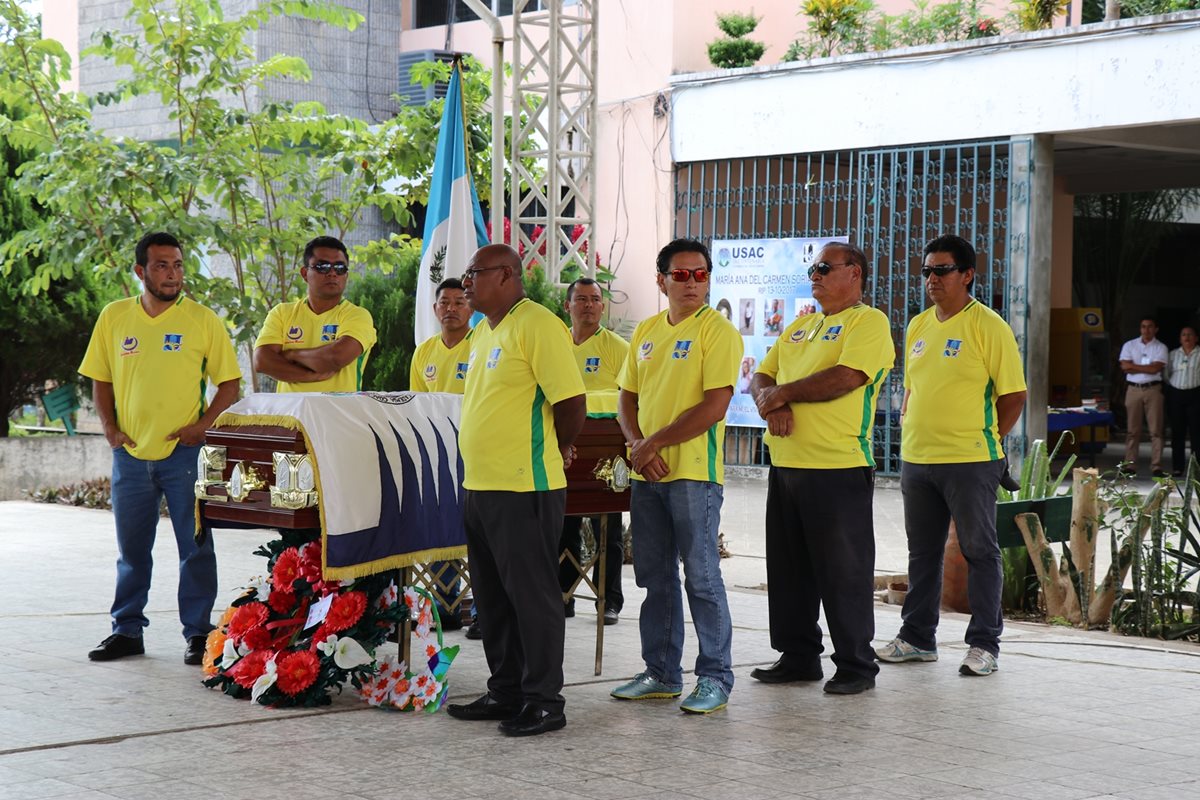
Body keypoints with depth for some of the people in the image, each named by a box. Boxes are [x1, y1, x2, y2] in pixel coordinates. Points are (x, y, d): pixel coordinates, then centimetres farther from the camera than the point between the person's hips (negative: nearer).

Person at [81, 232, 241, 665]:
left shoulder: (202, 320, -3)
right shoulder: (114, 317, 4)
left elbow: (229, 383, 0)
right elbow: (100, 379, 13)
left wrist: (202, 425, -12)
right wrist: (110, 428, 0)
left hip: (183, 451, -3)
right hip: (130, 452, 3)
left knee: (195, 546, 0)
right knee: (131, 548, 12)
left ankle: (198, 633, 9)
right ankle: (127, 630, 22)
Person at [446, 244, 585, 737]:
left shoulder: (538, 326, -13)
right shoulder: (483, 331, 17)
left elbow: (571, 402, -16)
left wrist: (559, 450, -2)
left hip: (525, 488, -10)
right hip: (479, 485, 10)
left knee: (531, 593, -2)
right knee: (493, 597, 15)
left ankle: (544, 701, 5)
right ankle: (506, 692, 25)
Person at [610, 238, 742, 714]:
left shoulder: (716, 330, -8)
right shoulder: (646, 331, 13)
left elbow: (715, 406, -16)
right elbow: (627, 398, 16)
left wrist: (655, 443, -14)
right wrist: (637, 447, -3)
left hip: (694, 473, -7)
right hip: (647, 475, 7)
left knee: (701, 576, -4)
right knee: (655, 577, 12)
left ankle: (715, 678, 4)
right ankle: (661, 673, 21)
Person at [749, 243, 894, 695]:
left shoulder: (868, 322, -5)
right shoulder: (799, 328, 21)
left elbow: (845, 378, -19)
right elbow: (761, 378, 17)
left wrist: (783, 392, -8)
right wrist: (769, 401, -7)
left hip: (838, 468, -8)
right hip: (786, 465, 8)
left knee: (844, 572, -2)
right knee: (789, 569, 13)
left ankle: (856, 665, 8)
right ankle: (798, 657, 24)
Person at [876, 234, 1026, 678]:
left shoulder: (988, 326, -9)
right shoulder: (918, 326, 12)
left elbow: (1014, 395, -8)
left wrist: (985, 441, -7)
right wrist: (908, 433, 12)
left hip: (969, 461, -7)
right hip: (916, 459, 7)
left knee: (980, 551, 1)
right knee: (923, 552, 14)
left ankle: (984, 644, 7)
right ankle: (917, 636, 24)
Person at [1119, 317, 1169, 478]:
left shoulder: (1161, 348, 6)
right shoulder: (1129, 345, 9)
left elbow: (1156, 368, -9)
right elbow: (1125, 367, -4)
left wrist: (1134, 366, -5)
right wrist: (1147, 368, -6)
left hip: (1153, 390, -1)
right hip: (1133, 389, 1)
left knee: (1156, 429, -4)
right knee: (1132, 430, 0)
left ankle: (1156, 466, -4)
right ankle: (1130, 465, 2)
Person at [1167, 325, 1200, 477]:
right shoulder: (1173, 354, 13)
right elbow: (1166, 375, 15)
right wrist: (1171, 387, 7)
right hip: (1176, 395, 3)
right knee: (1177, 432, 4)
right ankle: (1177, 468, 9)